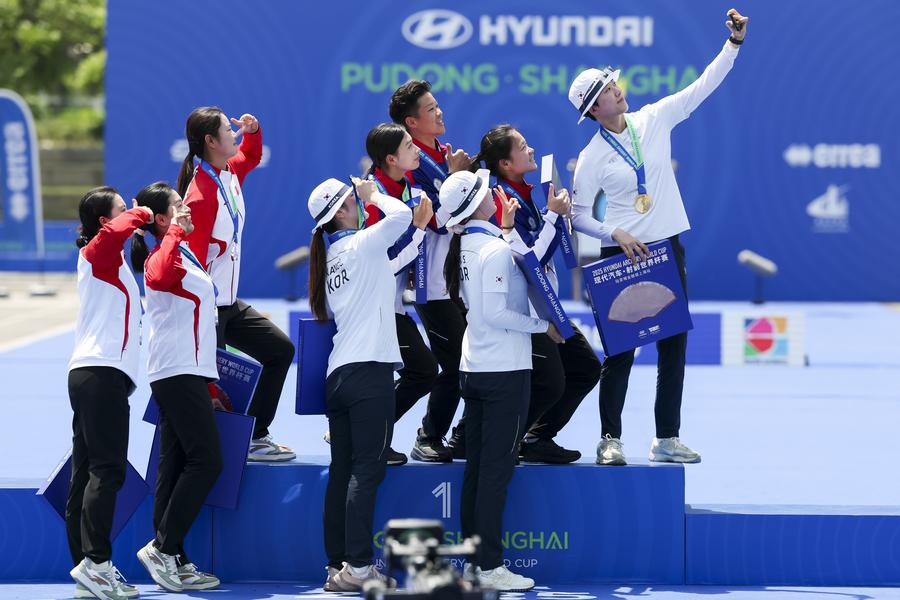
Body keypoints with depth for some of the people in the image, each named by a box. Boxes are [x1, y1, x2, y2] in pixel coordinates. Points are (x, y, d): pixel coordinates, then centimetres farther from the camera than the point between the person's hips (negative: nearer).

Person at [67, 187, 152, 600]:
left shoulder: (110, 259, 25)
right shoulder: (98, 252, -4)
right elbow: (114, 232, -25)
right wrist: (140, 215, -7)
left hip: (89, 375, 10)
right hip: (103, 371, -10)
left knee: (86, 473, 4)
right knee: (107, 469, -16)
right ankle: (95, 562, -24)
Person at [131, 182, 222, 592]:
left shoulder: (183, 255, 22)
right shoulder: (164, 257, -10)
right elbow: (159, 276, -38)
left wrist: (209, 384, 26)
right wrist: (175, 232, -28)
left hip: (187, 374, 10)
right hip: (178, 373, -10)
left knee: (176, 466, 6)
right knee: (206, 461, -13)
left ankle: (174, 561, 6)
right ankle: (162, 547, -12)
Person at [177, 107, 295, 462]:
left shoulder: (230, 173, 4)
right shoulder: (201, 195, -23)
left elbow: (251, 156, 31)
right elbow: (193, 259, -25)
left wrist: (252, 131, 10)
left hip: (229, 302, 10)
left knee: (279, 350, 14)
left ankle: (255, 437, 16)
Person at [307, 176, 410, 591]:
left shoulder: (330, 257, 15)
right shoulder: (361, 245, -6)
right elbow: (402, 214, -12)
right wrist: (373, 194, 4)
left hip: (338, 374, 8)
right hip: (369, 370, -8)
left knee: (342, 471, 6)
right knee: (367, 471, -9)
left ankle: (337, 565, 6)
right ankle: (358, 566, -13)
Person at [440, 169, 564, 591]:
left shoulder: (464, 248, 9)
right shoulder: (496, 250, -16)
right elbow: (496, 314, -21)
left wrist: (504, 227, 22)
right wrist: (543, 326, -10)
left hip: (473, 367, 8)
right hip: (504, 370, -8)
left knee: (476, 468, 10)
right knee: (497, 470, -6)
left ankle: (475, 561, 13)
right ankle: (491, 567, -6)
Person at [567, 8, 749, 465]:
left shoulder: (655, 119, 1)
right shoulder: (592, 158, -8)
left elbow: (703, 85, 2)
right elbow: (578, 216, -4)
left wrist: (734, 43, -6)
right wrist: (615, 233, -19)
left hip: (668, 249, 4)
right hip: (622, 256, -4)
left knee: (674, 346, 6)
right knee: (620, 350, -3)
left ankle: (667, 439, 12)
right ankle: (610, 439, 4)